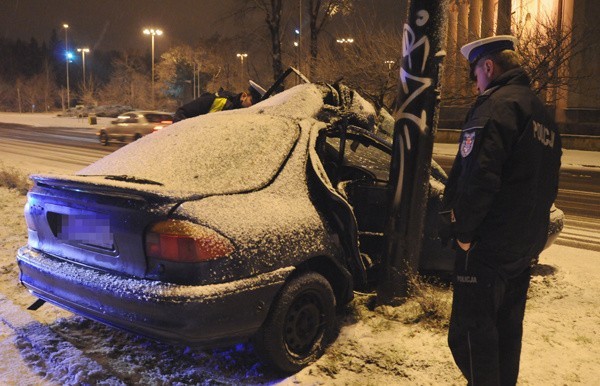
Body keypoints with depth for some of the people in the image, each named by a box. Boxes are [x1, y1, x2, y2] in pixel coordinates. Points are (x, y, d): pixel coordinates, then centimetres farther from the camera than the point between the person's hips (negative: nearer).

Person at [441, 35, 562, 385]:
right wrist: (530, 229, 21)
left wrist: (463, 231, -15)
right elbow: (547, 183, 20)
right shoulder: (543, 114, 16)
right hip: (526, 245, 10)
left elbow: (477, 176, -26)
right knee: (507, 327, 19)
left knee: (470, 333, -1)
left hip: (489, 244, -9)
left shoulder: (496, 104, -14)